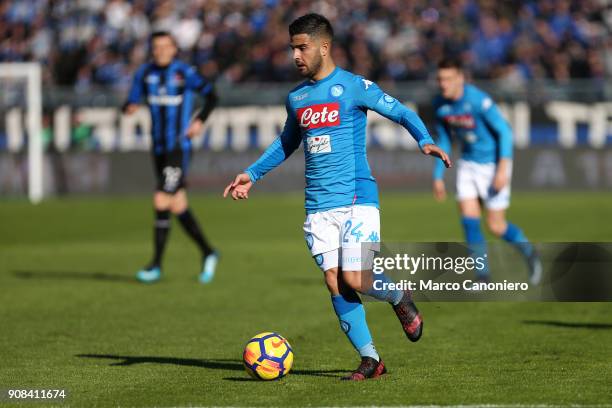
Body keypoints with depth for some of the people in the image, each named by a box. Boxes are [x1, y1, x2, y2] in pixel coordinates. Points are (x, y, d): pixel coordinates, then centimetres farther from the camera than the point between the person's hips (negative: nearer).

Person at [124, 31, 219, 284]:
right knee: (178, 207, 10)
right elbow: (132, 101, 10)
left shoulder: (184, 73, -7)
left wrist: (200, 120, -14)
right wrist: (129, 108, -13)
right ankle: (207, 254, 25)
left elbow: (210, 95, -1)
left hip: (179, 147, -6)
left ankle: (156, 265, -8)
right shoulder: (145, 73, 8)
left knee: (162, 202, -14)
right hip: (158, 148, 6)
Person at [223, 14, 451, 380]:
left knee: (355, 279, -16)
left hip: (357, 198, -5)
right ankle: (370, 359, 3)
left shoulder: (354, 87, -3)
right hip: (318, 205, 5)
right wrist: (252, 175, 24)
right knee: (335, 284, -4)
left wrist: (425, 141, -18)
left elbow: (402, 112, -1)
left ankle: (401, 299, 17)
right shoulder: (296, 98, 14)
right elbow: (286, 143, 30)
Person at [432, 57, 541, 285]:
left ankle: (530, 254, 26)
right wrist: (438, 176, 11)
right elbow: (443, 140, 11)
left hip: (494, 163, -5)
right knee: (469, 218, -8)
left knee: (496, 226, -2)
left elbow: (504, 131, -20)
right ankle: (483, 277, 0)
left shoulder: (478, 100, -23)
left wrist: (503, 167, -28)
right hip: (468, 164, 5)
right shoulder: (440, 104, -3)